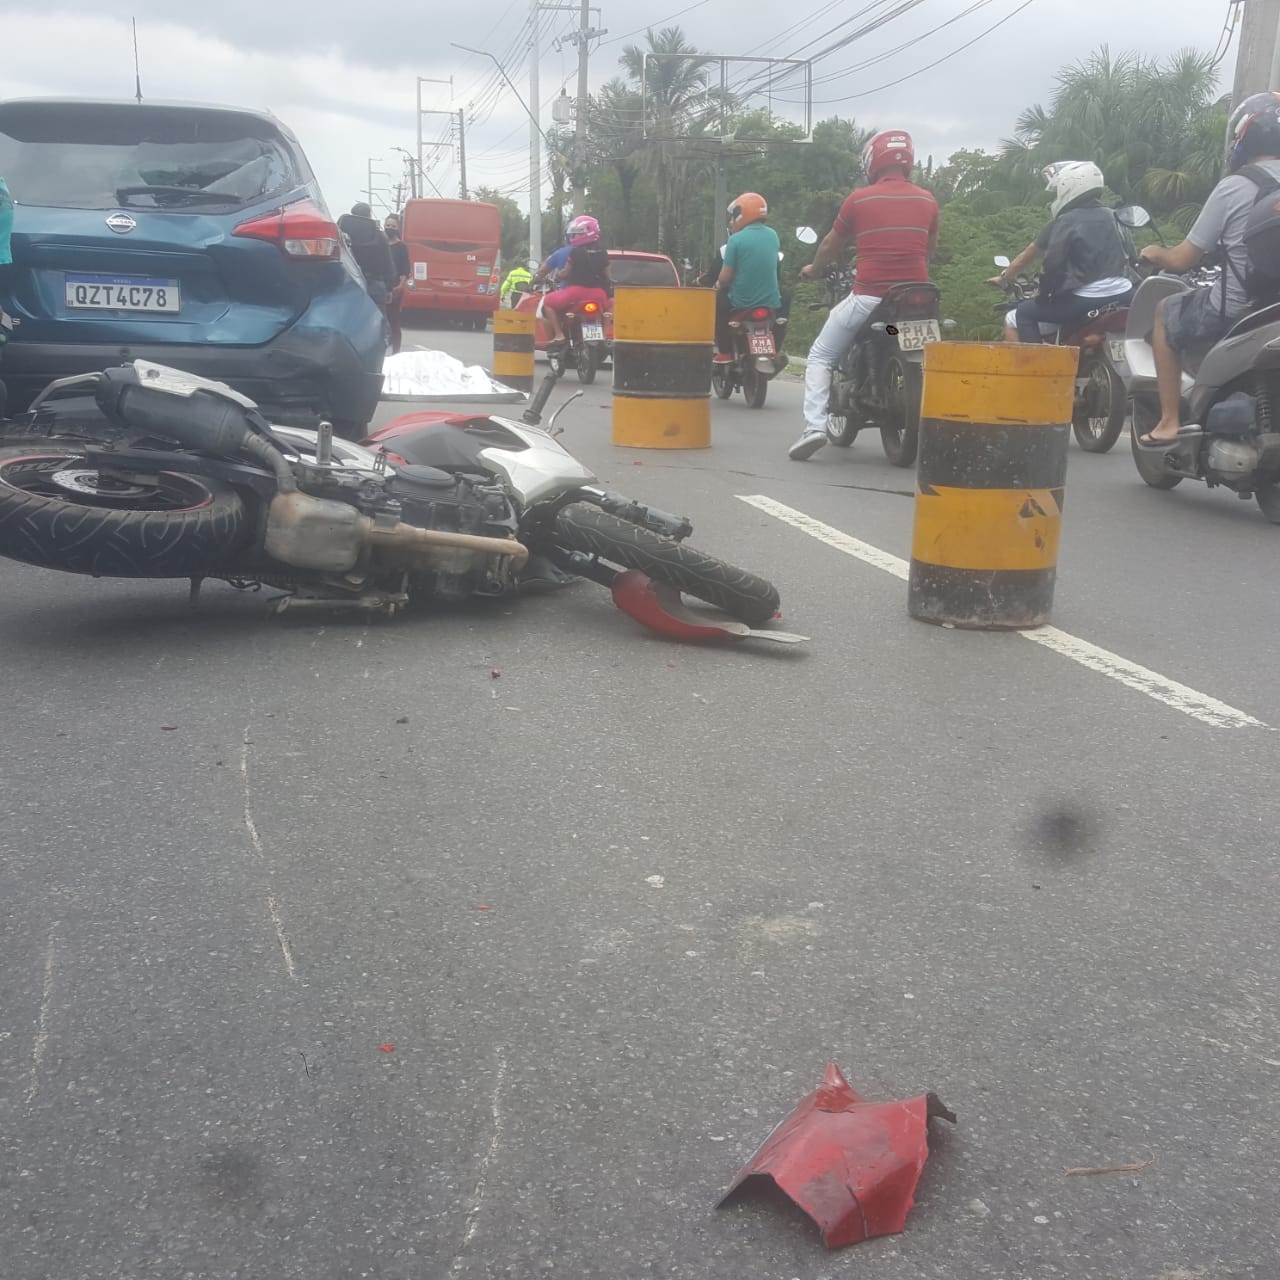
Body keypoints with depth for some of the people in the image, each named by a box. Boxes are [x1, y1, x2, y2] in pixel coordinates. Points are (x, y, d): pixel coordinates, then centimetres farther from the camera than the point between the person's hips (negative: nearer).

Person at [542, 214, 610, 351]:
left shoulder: (576, 252, -8)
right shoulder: (602, 252, 8)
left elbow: (565, 273, -2)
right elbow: (606, 274, 12)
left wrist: (557, 275, 19)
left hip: (578, 291, -5)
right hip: (599, 293, 6)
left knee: (548, 302, 12)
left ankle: (558, 335, -4)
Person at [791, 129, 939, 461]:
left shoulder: (859, 199, -1)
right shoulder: (928, 200, 7)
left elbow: (831, 246, 12)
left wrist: (813, 269, 32)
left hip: (869, 296, -3)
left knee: (821, 356, 10)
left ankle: (814, 425, -8)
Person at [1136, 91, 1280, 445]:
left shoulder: (1233, 187, -9)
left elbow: (1182, 261, -6)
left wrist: (1155, 254, 15)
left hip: (1234, 314, -5)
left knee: (1166, 312, 21)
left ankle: (1170, 422, 15)